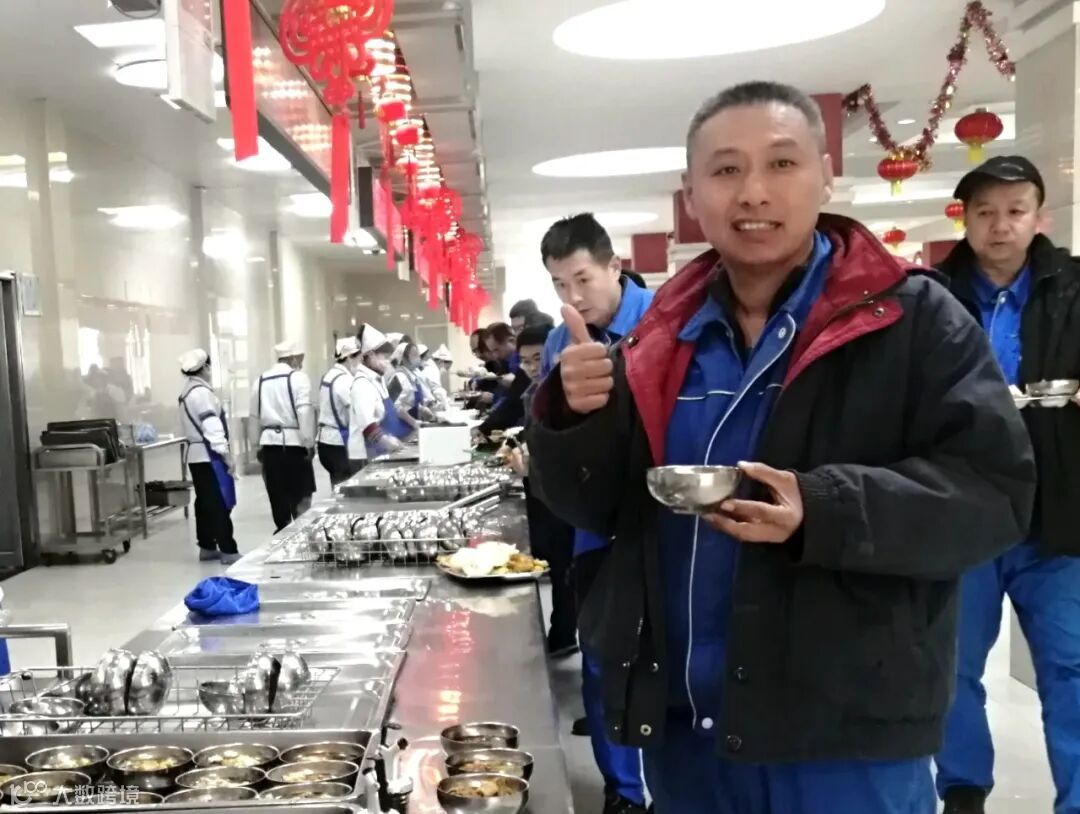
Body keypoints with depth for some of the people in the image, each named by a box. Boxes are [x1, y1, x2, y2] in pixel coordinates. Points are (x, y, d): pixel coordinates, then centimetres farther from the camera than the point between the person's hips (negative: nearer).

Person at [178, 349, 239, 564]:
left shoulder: (187, 392, 16)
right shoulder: (201, 392, -16)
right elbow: (212, 427, -20)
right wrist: (226, 456, -17)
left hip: (197, 454, 10)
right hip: (210, 455, -10)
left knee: (205, 503, 13)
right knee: (220, 504, -8)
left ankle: (206, 547, 19)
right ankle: (228, 551, -8)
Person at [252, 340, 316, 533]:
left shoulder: (261, 380, 11)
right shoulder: (297, 377, -5)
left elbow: (255, 415, 14)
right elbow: (305, 412, -14)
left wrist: (258, 445, 21)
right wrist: (310, 442, -11)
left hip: (269, 441, 5)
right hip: (293, 441, -5)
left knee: (278, 494, 10)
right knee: (300, 494, 4)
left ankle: (283, 529, 15)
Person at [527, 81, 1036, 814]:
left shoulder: (915, 320, -7)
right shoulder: (666, 335, 5)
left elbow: (993, 491, -12)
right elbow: (595, 508, 8)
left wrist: (825, 511, -27)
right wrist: (576, 418, -12)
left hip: (847, 733, -4)